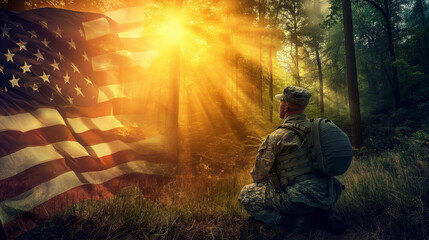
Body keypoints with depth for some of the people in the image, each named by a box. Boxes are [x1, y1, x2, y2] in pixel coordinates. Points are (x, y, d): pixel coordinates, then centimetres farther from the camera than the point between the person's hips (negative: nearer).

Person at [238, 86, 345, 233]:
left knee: (246, 195, 4)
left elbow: (258, 176, -3)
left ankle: (296, 221, -8)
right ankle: (325, 215, 12)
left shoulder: (277, 137, -12)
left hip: (299, 201, -7)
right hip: (329, 197, 7)